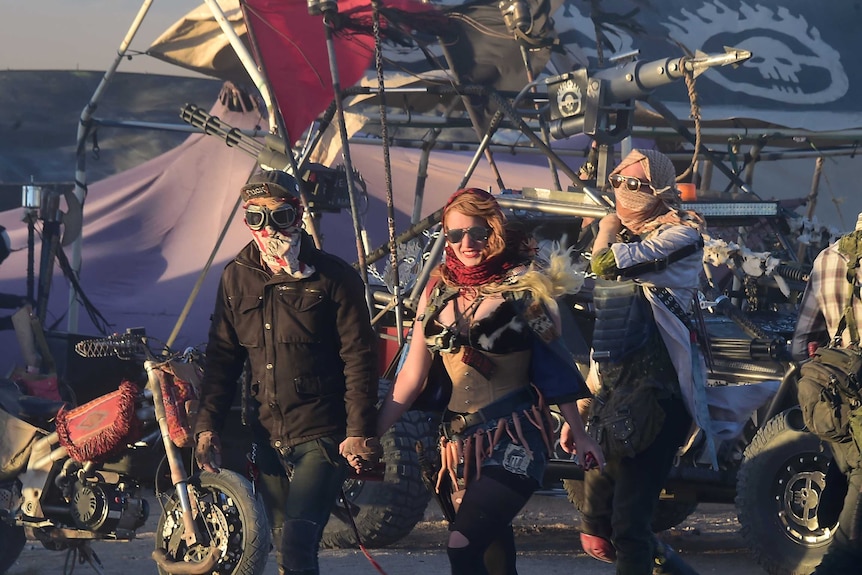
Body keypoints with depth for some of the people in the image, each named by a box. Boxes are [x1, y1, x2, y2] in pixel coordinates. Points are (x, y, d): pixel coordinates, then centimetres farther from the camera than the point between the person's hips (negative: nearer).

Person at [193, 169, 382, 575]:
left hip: (321, 438, -5)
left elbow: (359, 360, -6)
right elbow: (222, 357, 14)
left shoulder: (332, 277, -4)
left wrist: (360, 431, -12)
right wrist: (207, 424, 5)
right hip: (268, 436, 5)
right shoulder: (237, 278, 10)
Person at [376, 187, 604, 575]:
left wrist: (579, 433, 6)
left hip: (514, 439, -5)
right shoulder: (438, 291, 7)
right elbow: (412, 375, 9)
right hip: (458, 441, 5)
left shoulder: (523, 289, -5)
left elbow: (556, 365, 2)